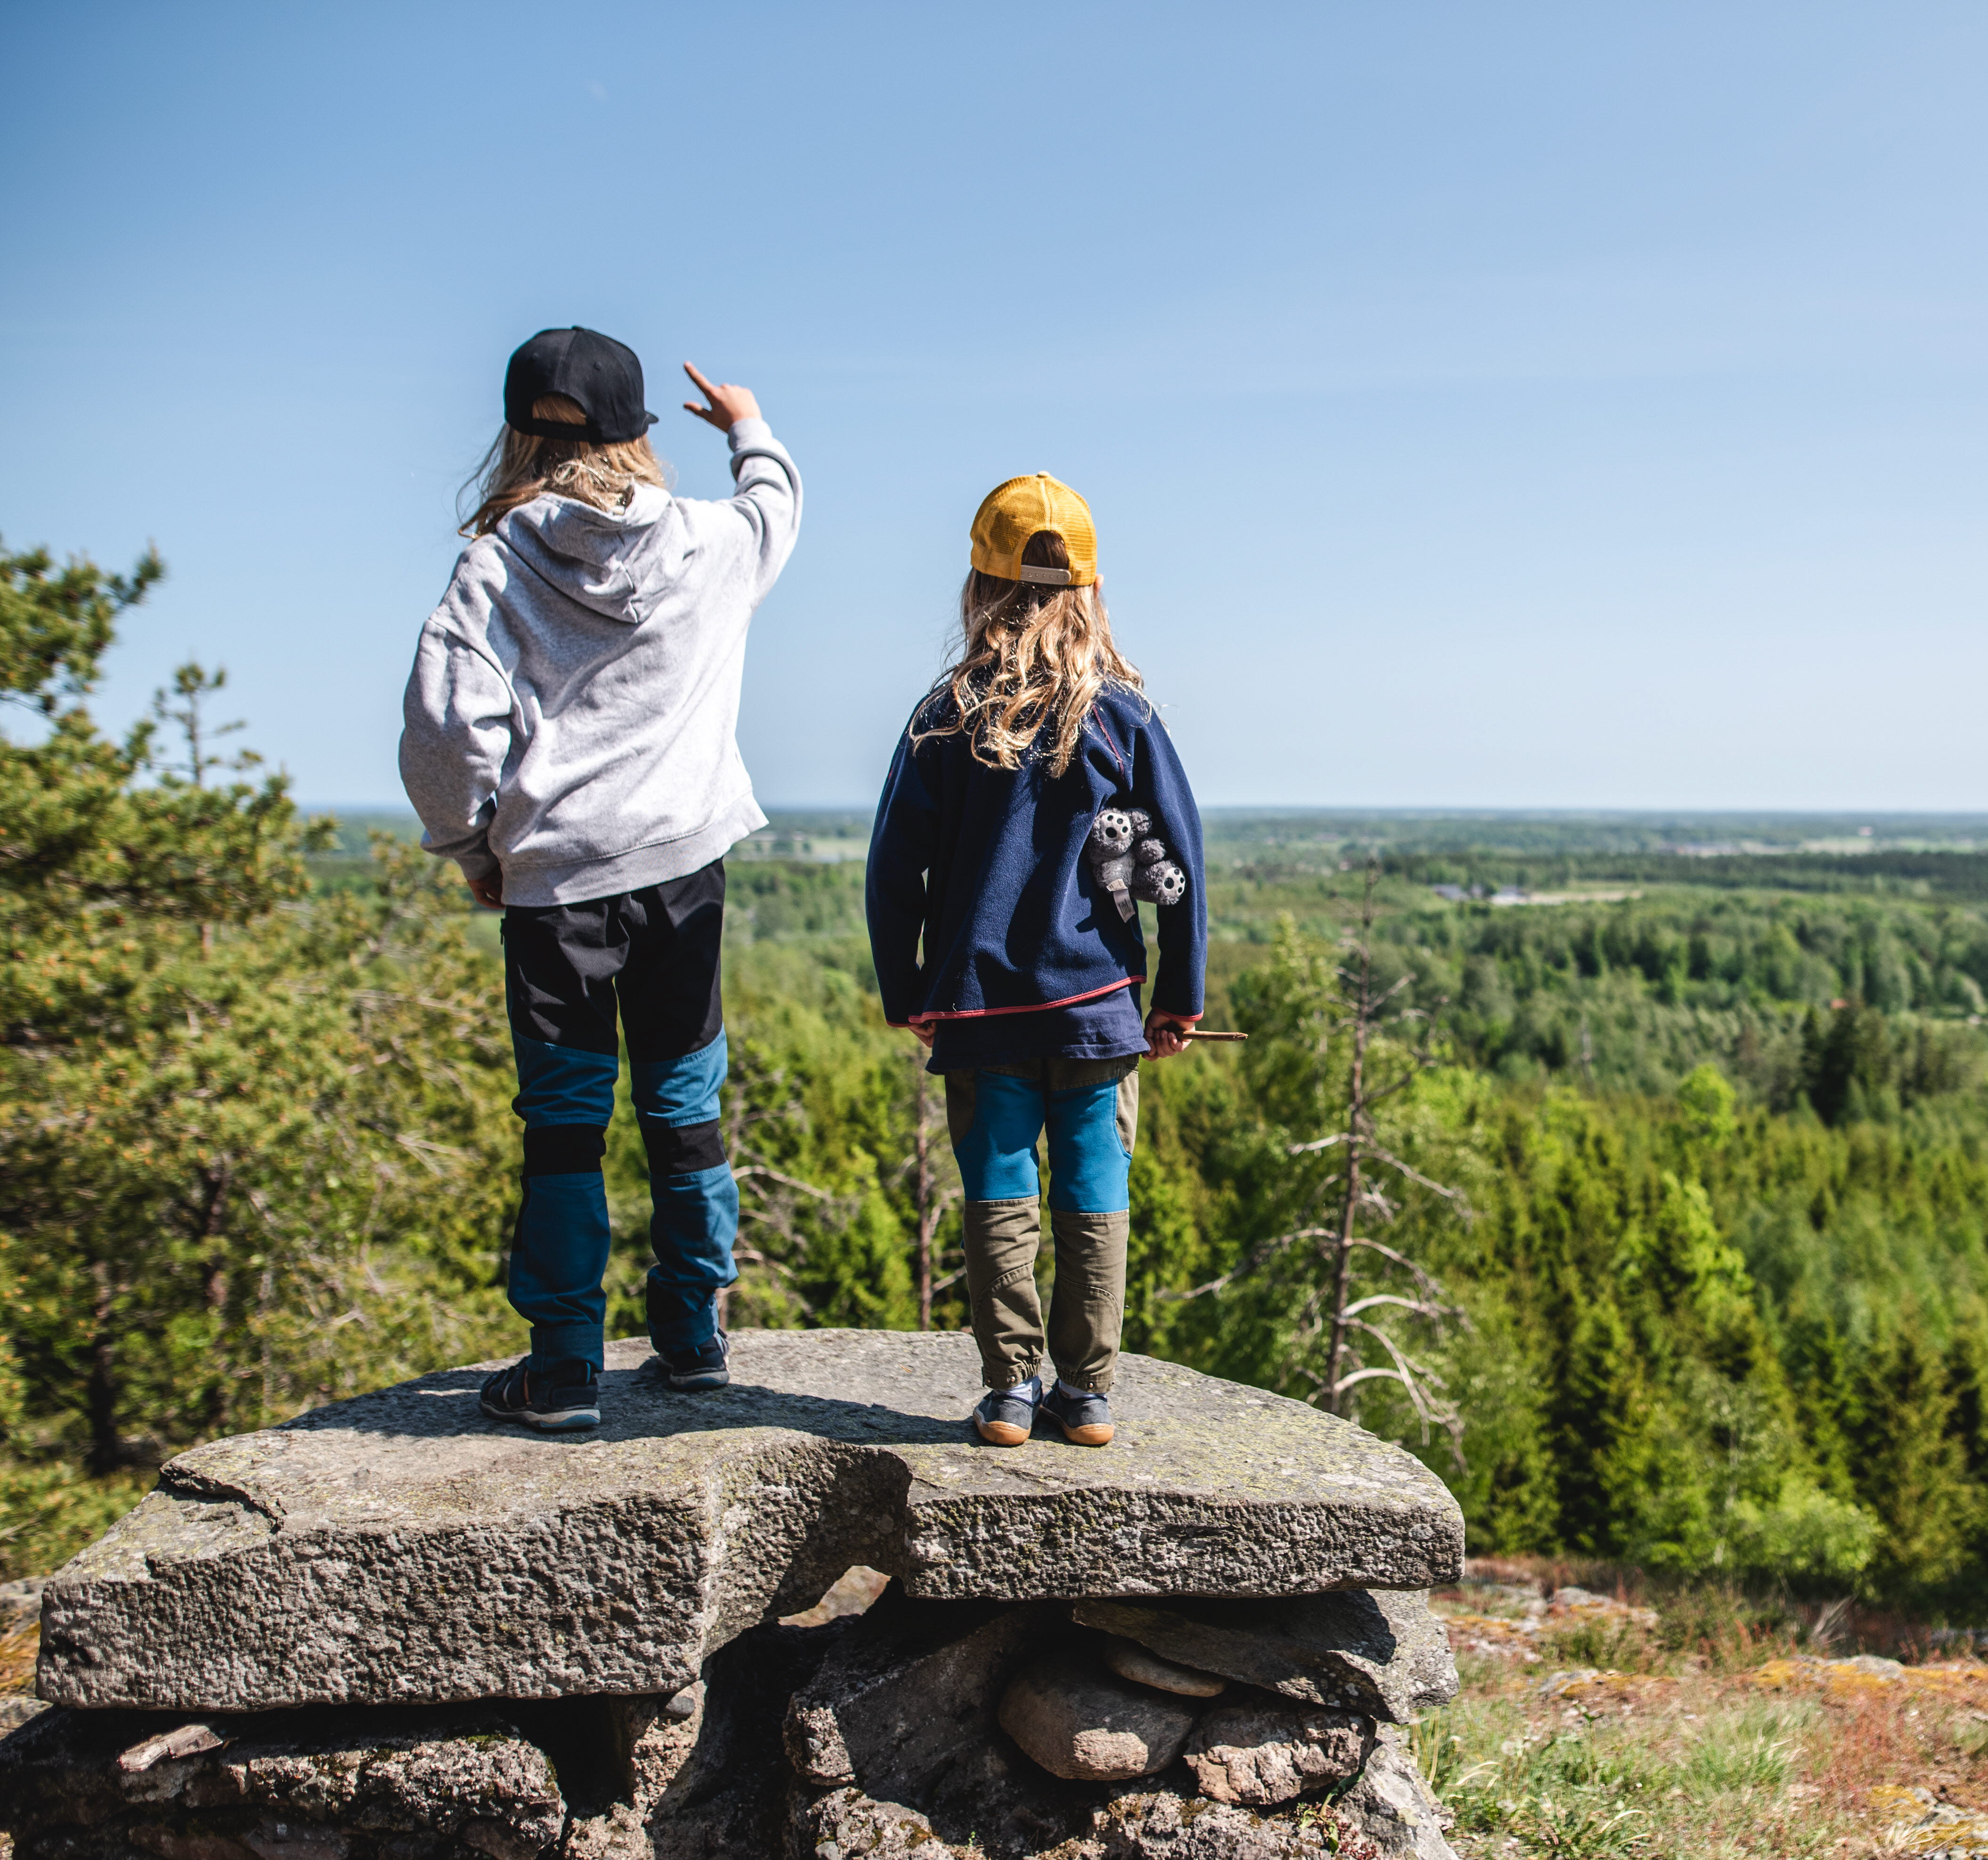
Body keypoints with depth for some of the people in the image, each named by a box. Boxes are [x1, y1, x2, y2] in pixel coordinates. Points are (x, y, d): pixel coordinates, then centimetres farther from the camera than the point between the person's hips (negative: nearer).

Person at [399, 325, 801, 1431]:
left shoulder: (498, 563, -5)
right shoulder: (710, 543, 2)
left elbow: (446, 727, -12)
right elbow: (778, 505, 26)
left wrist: (474, 847, 4)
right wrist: (753, 429, 47)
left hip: (552, 877, -2)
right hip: (683, 861, 2)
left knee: (565, 1118, 5)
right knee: (686, 1105, 13)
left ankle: (565, 1370, 9)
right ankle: (695, 1336, 24)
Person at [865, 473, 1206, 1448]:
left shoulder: (946, 717, -3)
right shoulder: (1123, 715, -1)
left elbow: (894, 870, -1)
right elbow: (1182, 858, 0)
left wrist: (904, 995, 11)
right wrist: (1181, 996, 9)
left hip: (980, 1010, 0)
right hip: (1097, 1005, 0)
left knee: (999, 1195, 8)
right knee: (1094, 1196, 8)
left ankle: (1010, 1388, 11)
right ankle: (1087, 1393, 14)